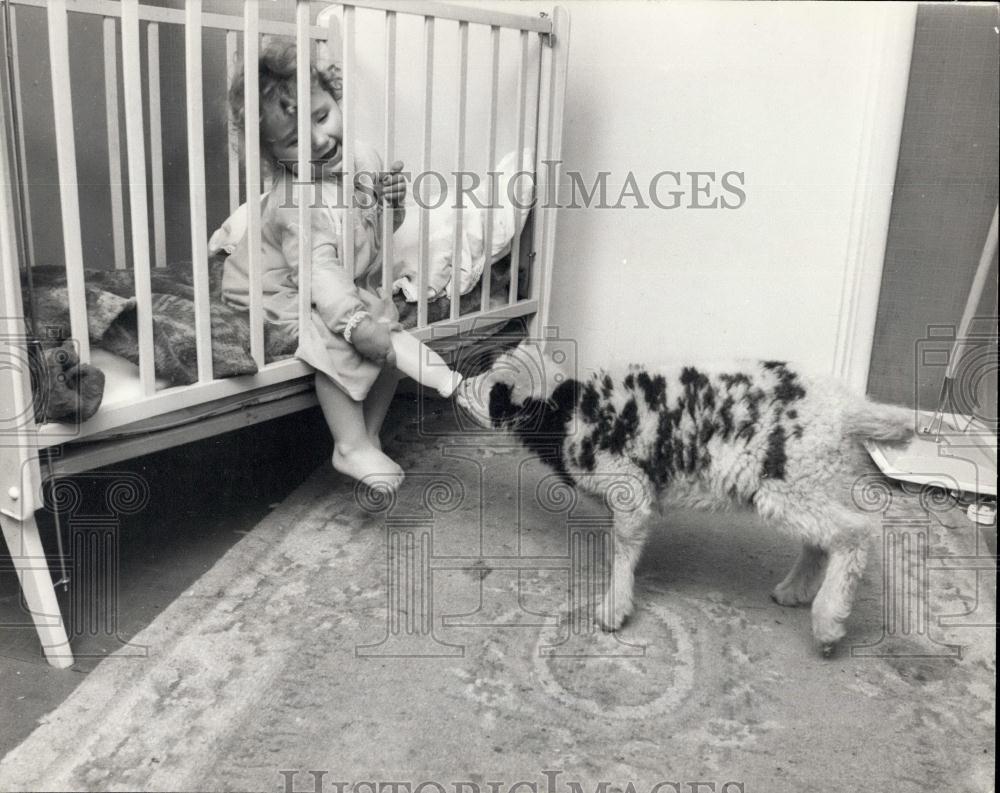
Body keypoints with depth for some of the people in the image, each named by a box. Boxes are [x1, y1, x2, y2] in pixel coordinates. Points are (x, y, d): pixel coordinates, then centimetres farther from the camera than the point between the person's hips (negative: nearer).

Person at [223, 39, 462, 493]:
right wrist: (352, 319, -52)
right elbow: (318, 269, -40)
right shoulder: (296, 198, -30)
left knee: (389, 330, -7)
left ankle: (369, 435, 6)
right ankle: (352, 448, -18)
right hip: (281, 297, -7)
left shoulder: (363, 158, -7)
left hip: (354, 287, 8)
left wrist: (392, 204, -15)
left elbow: (380, 229, 7)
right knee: (337, 340, -30)